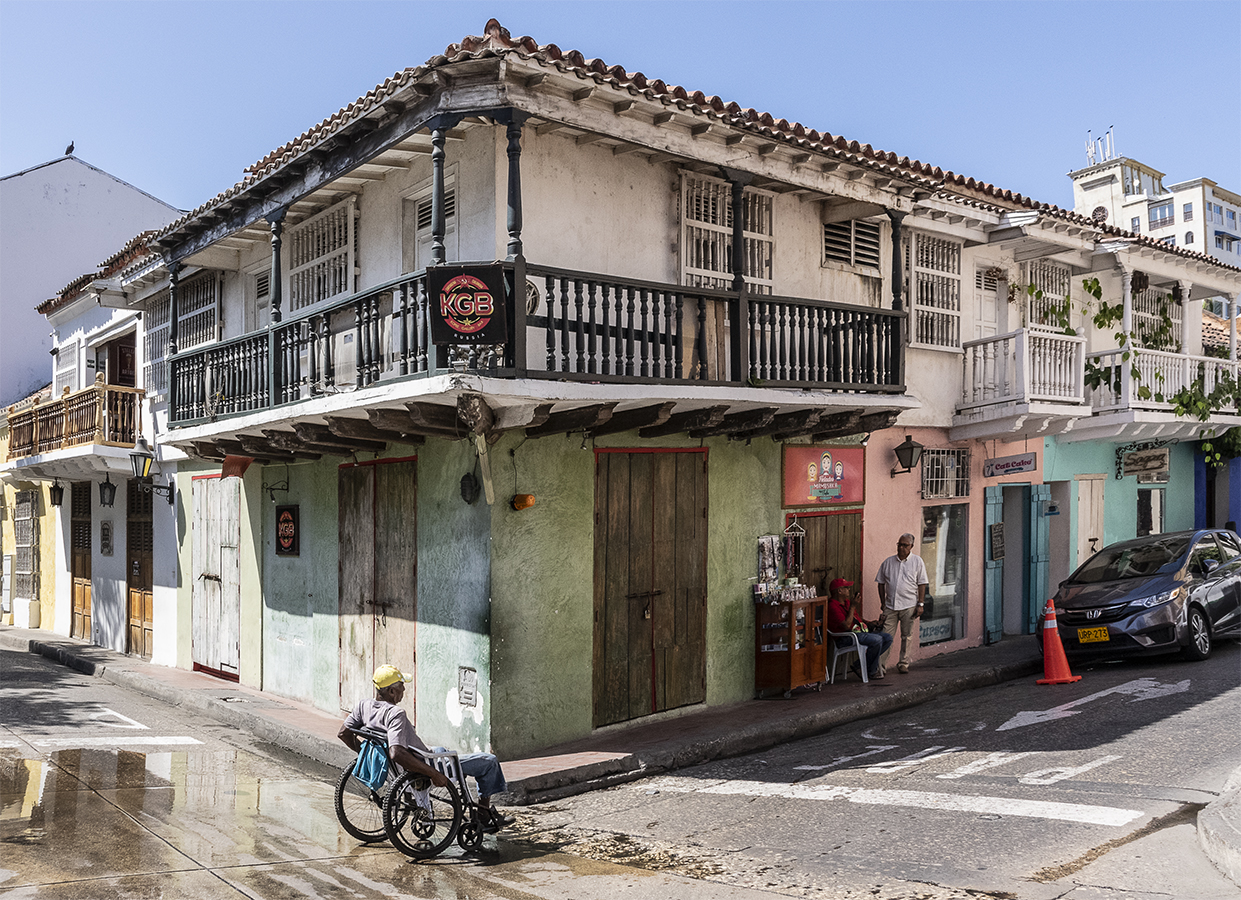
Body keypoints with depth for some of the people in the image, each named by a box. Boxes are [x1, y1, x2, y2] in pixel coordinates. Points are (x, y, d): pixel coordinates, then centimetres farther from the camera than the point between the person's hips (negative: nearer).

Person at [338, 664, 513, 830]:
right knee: (489, 762, -1)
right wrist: (434, 774, -35)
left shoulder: (363, 706, -8)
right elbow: (396, 753, -42)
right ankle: (485, 817, 18)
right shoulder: (395, 713, -32)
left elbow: (343, 733, 1)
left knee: (440, 750, 38)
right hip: (422, 768, -9)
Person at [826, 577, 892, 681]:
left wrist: (871, 623, 9)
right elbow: (847, 625, -23)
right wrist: (853, 606, -18)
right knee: (877, 640, -28)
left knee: (888, 637, 1)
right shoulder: (832, 606, -16)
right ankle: (871, 671, -7)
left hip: (860, 631, 10)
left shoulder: (847, 602, 17)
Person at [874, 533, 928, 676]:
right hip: (890, 605, 1)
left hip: (909, 606, -1)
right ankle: (881, 665, -2)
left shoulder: (917, 561, 3)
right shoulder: (888, 562, 8)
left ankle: (903, 663, 18)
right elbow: (881, 583, 12)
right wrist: (883, 603, 7)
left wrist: (920, 604, -6)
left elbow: (922, 584, 1)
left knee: (906, 636, 6)